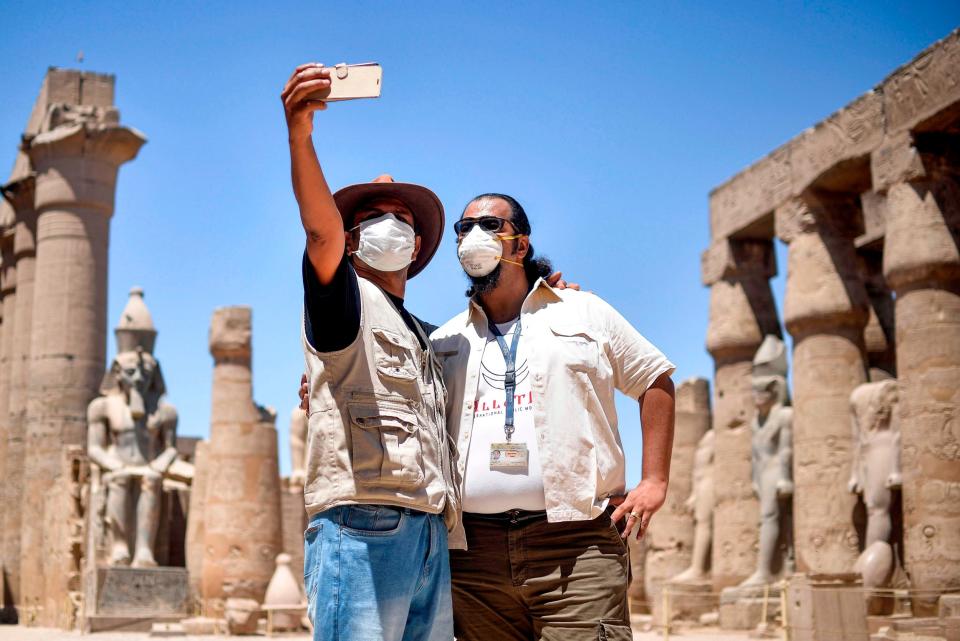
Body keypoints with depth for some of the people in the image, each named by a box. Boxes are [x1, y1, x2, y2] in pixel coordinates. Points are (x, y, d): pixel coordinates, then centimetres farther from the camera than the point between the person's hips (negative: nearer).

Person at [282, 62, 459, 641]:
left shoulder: (426, 337, 29)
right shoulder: (347, 301, 6)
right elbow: (321, 230, -13)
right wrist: (300, 135, -32)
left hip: (431, 538, 7)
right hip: (362, 527, -7)